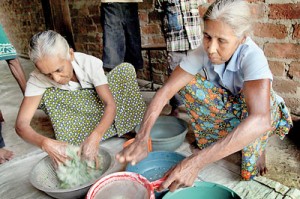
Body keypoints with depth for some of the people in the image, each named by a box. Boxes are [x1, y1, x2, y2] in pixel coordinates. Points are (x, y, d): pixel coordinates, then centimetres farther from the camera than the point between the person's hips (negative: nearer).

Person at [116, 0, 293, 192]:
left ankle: (258, 147, -6)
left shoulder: (252, 56, -37)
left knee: (252, 100, -37)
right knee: (189, 84, -21)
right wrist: (141, 138, -43)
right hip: (227, 107, 3)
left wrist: (196, 162, -57)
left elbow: (260, 120, -52)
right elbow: (165, 91, -28)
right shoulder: (202, 53, -25)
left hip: (263, 111, -3)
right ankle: (211, 139, -2)